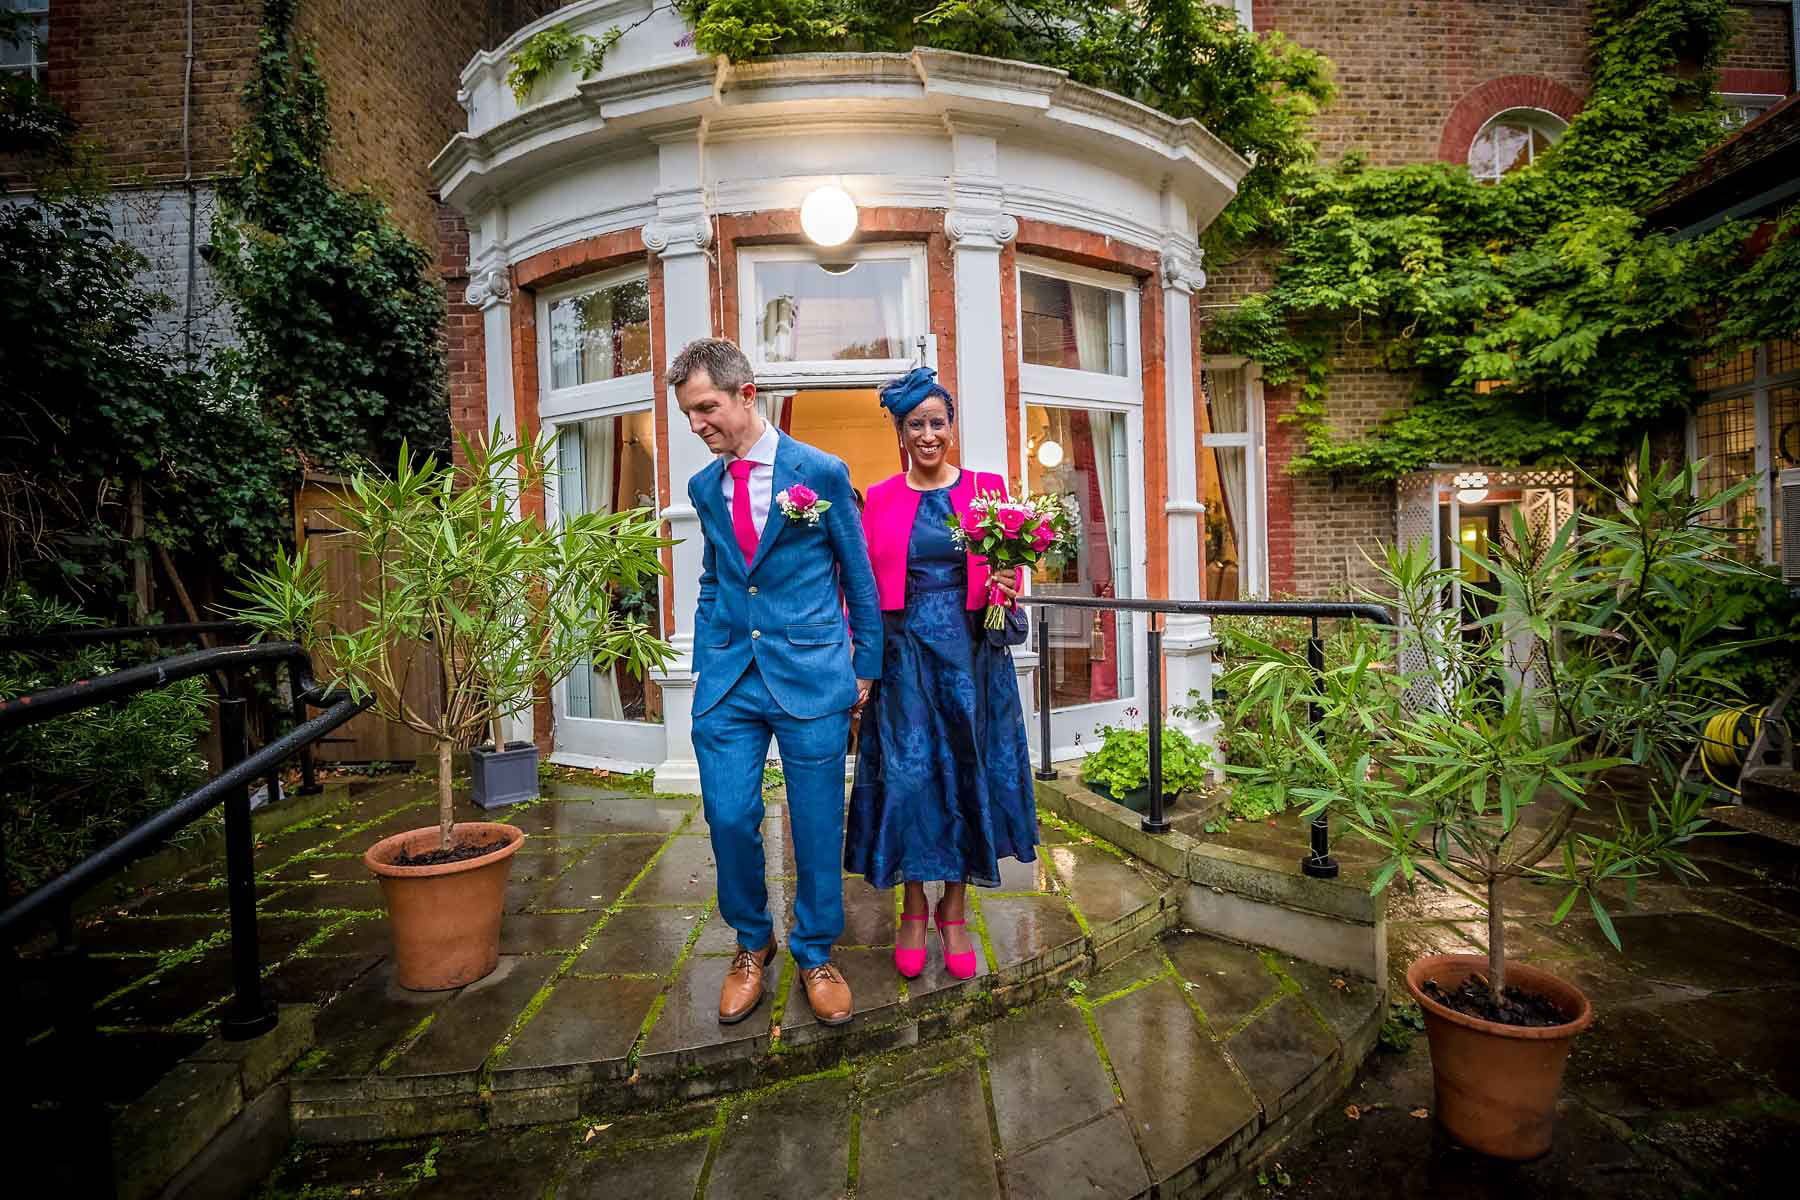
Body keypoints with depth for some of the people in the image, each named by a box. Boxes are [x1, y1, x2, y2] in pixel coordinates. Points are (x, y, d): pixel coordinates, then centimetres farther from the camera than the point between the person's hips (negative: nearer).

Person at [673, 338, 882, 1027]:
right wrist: (705, 663, 11)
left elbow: (858, 576, 3)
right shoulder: (703, 487, 9)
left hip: (811, 674, -3)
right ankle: (752, 944, 30)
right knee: (729, 819, 3)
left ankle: (815, 953, 29)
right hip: (729, 679, 3)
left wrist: (865, 668, 4)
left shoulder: (821, 472, -3)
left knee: (818, 826, 6)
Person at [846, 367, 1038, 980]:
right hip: (904, 651, 0)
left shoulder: (987, 487, 5)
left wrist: (1004, 589, -17)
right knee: (908, 773, 0)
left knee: (967, 772, 6)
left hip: (970, 651, 1)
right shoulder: (879, 498, 5)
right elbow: (866, 585, 2)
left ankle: (954, 913, 22)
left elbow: (1007, 569, 6)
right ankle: (913, 912, 19)